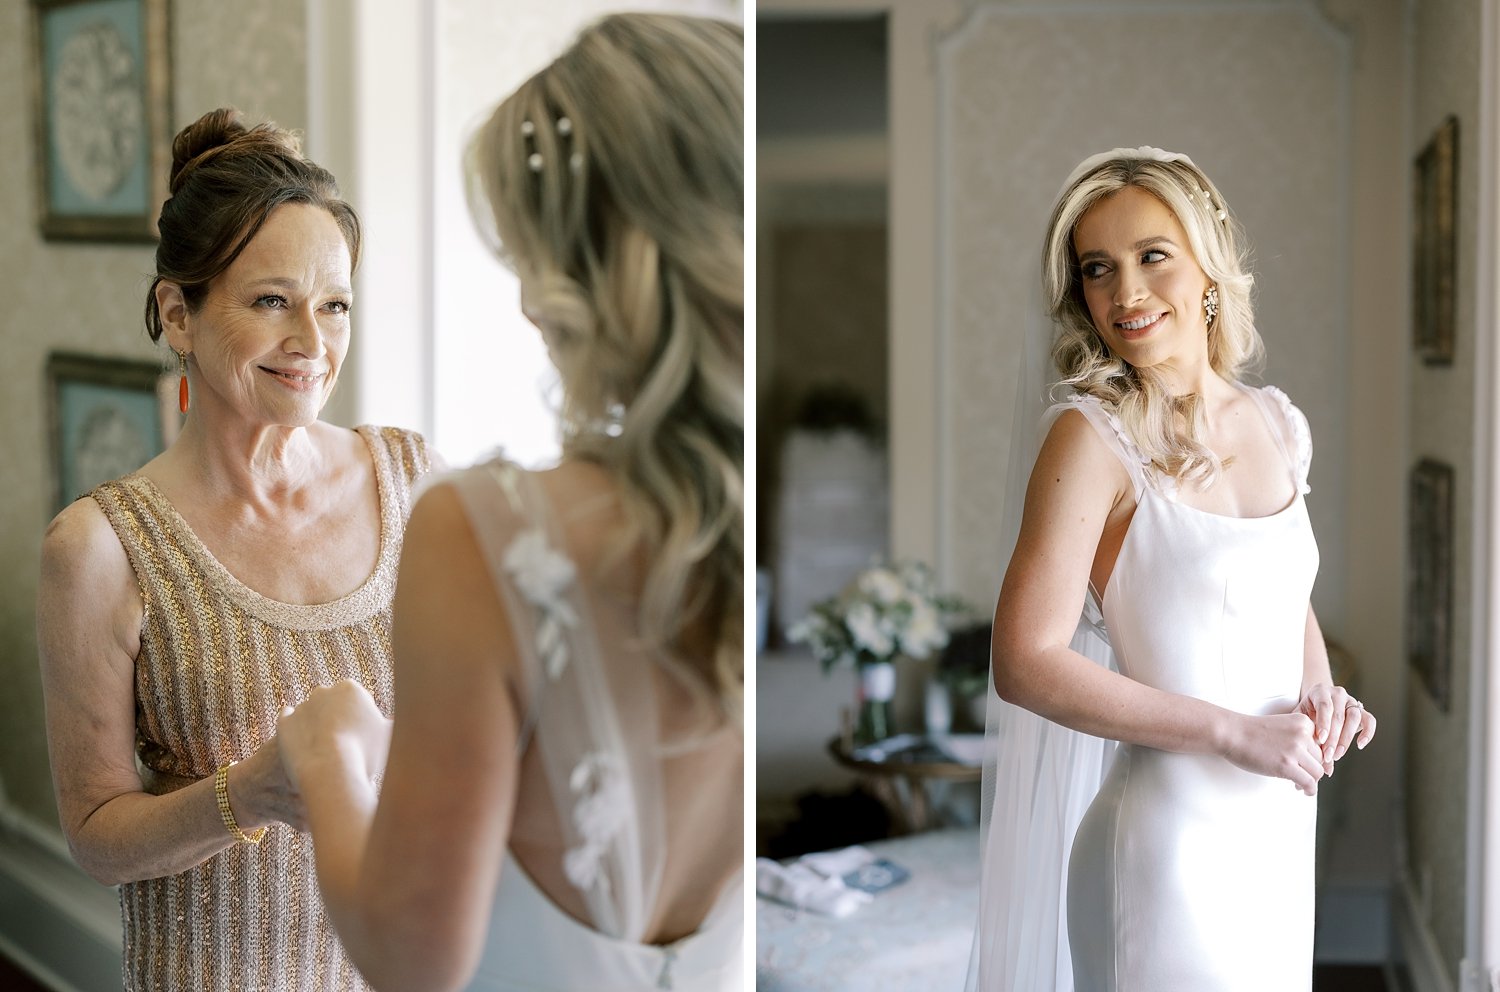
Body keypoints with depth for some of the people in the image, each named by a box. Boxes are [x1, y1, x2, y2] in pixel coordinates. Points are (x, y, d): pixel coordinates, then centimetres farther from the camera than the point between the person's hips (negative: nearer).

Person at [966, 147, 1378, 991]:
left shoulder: (1279, 424, 5)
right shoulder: (1095, 435, -14)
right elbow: (1028, 664, -19)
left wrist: (1322, 694, -1)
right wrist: (1236, 734, -18)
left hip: (1286, 827, 6)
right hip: (1170, 840, -6)